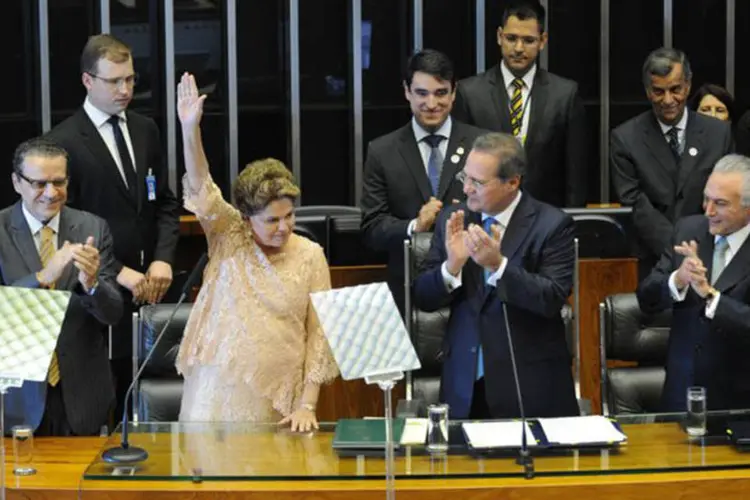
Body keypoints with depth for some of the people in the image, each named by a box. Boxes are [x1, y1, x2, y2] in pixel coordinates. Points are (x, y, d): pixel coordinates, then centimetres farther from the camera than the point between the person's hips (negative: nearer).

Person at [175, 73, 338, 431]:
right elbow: (201, 191, -13)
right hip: (217, 391, 0)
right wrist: (190, 130, -28)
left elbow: (318, 333, 0)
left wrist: (307, 405, -6)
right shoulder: (228, 239, 2)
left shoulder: (310, 256, 0)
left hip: (277, 400, 0)